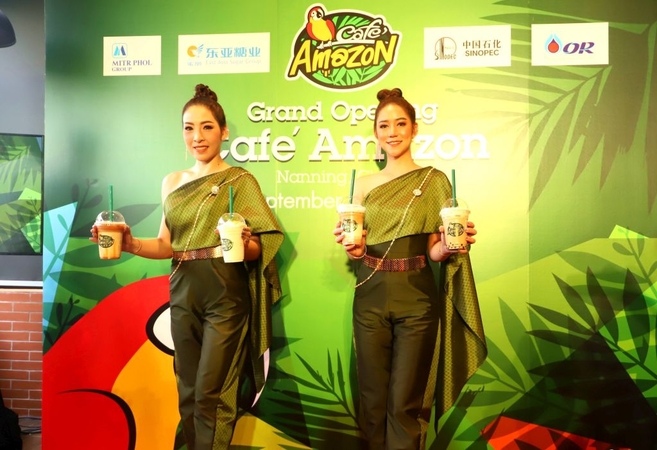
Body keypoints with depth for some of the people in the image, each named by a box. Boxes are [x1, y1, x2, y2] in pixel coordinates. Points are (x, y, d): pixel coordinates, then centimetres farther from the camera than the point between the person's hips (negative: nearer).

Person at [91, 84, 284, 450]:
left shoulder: (240, 180, -4)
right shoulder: (172, 183, 11)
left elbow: (259, 248, -8)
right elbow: (167, 245, 11)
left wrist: (244, 245, -29)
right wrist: (131, 243, -6)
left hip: (225, 295, -5)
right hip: (183, 293, 5)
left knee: (212, 392, -2)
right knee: (188, 390, 12)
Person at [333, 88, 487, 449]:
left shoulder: (434, 180, 0)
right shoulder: (364, 184, 8)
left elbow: (435, 251, 0)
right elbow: (357, 250, 11)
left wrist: (450, 244, -21)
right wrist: (352, 249, -11)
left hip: (416, 298, -2)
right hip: (370, 297, 3)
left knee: (405, 404, 4)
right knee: (373, 400, 11)